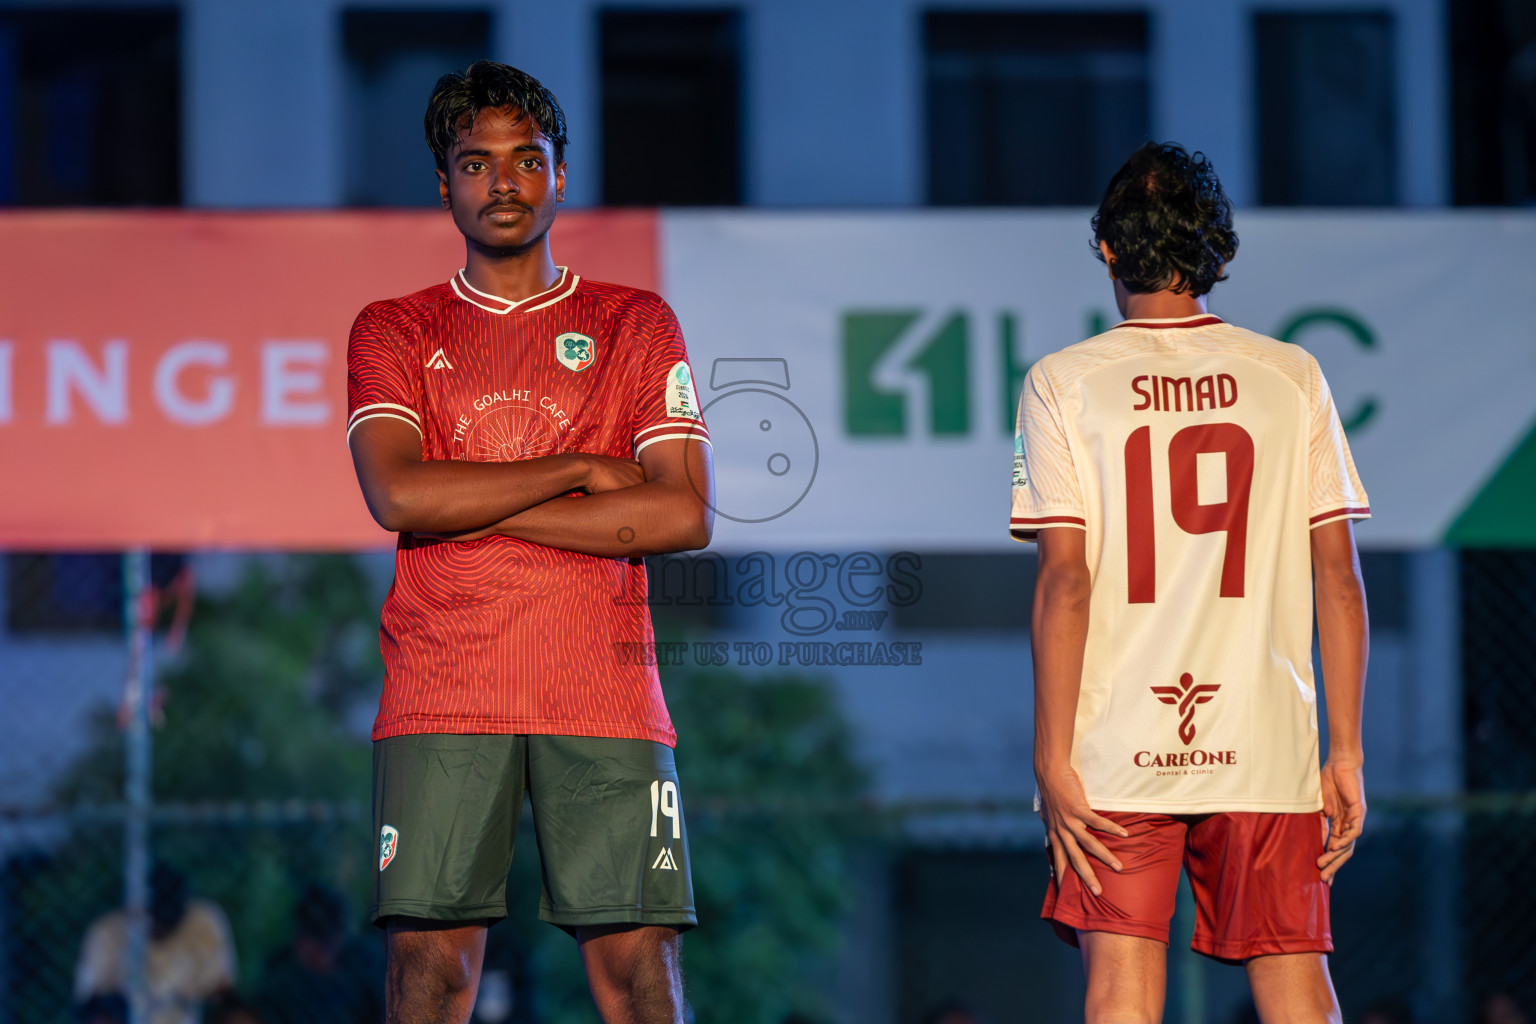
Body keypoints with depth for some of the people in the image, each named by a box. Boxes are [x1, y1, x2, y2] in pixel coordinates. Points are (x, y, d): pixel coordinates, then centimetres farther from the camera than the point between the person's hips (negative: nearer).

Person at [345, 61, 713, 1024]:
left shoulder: (636, 325, 13)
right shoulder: (394, 332, 13)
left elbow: (684, 513, 0)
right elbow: (397, 493, -5)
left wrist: (477, 511, -4)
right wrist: (579, 470, -4)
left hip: (606, 693, 0)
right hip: (442, 694, 0)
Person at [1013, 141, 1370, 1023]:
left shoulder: (1064, 383, 0)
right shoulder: (1292, 378, 5)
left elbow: (1065, 579, -6)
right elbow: (1338, 575, 3)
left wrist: (1054, 758, -5)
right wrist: (1347, 753, 8)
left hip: (1117, 752, -1)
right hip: (1267, 750, 1)